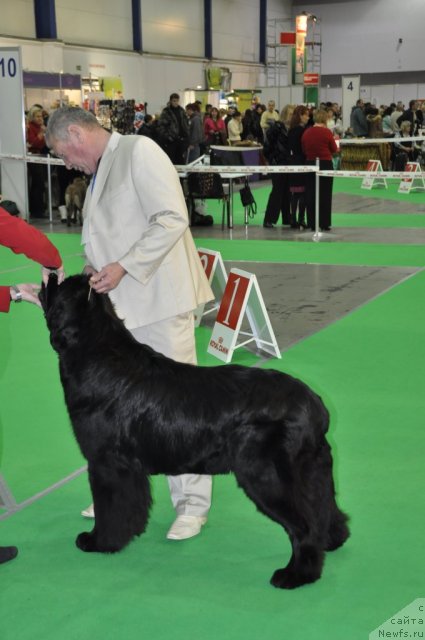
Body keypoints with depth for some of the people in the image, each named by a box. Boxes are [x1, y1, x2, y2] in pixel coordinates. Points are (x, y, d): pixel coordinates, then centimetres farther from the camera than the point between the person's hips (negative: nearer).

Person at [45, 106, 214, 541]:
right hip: (121, 306, 8)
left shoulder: (139, 152, -6)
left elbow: (172, 219, -15)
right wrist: (94, 272, 6)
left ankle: (192, 503, 5)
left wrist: (122, 268, -17)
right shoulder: (98, 171, 20)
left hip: (158, 299, -8)